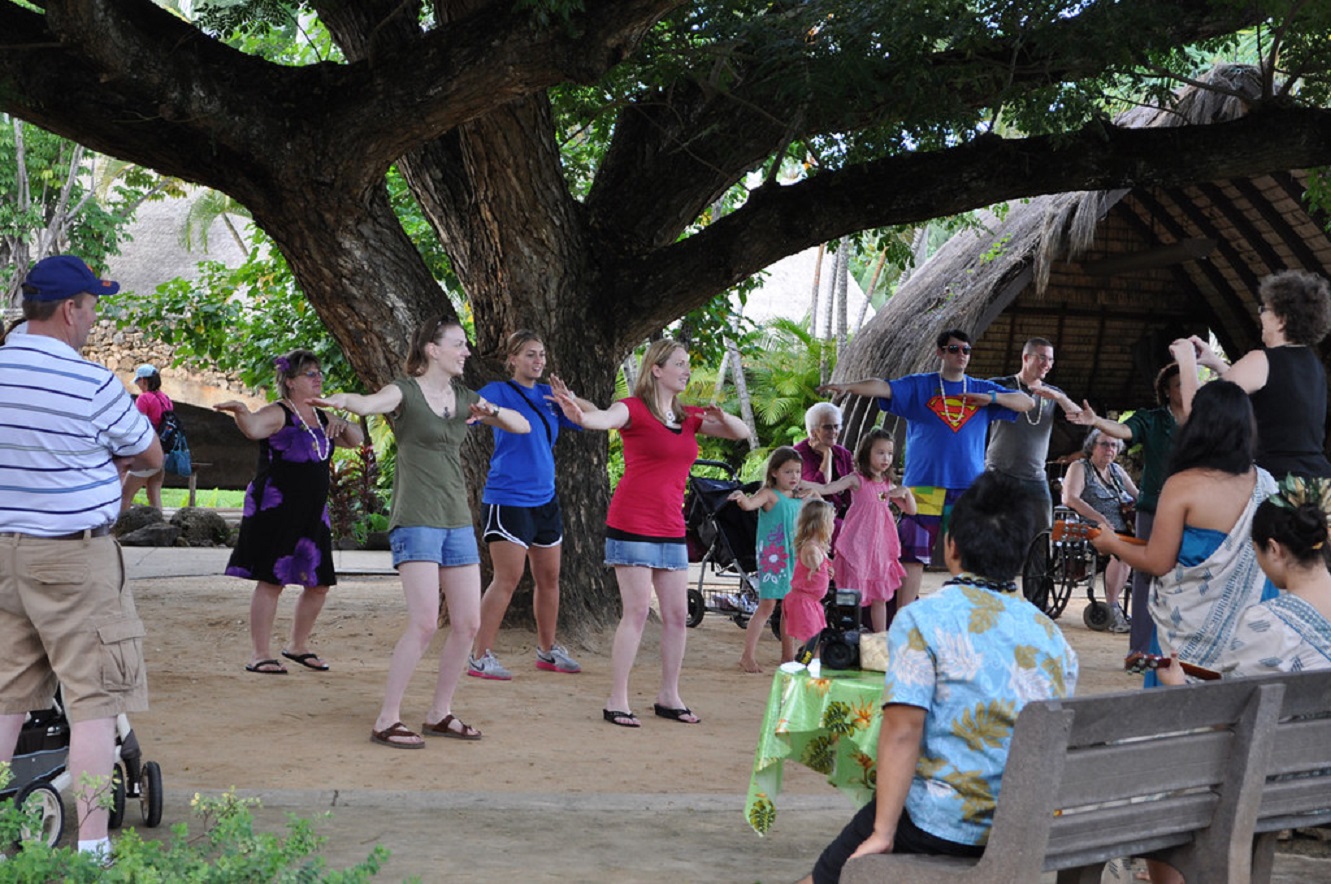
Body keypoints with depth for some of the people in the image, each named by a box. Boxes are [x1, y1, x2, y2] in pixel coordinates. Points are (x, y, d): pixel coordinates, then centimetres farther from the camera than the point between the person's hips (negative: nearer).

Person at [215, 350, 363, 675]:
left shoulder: (321, 418, 16)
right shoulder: (278, 414, -7)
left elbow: (357, 440, 17)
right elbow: (254, 428, -26)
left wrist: (342, 424, -4)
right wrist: (241, 411, -48)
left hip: (312, 513, 8)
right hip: (275, 511, -8)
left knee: (319, 583, 9)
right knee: (272, 580, -8)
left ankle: (298, 645, 26)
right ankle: (259, 654, -1)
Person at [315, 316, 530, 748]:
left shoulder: (464, 398, 13)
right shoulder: (405, 391, -5)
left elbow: (523, 426, 14)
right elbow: (369, 403, -26)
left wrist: (492, 412, -7)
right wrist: (338, 400, -49)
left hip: (457, 522, 7)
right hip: (415, 521, -7)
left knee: (468, 623, 5)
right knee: (424, 623, -16)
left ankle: (439, 715, 18)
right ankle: (386, 721, -7)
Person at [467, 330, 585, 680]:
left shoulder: (548, 395, 11)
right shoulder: (499, 391, -7)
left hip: (545, 499, 7)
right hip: (508, 499, -7)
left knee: (549, 578, 12)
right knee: (507, 579, -11)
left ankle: (547, 651, 26)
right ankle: (480, 657, -5)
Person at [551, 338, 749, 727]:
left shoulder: (689, 416, 13)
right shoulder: (634, 408, -7)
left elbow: (741, 433, 14)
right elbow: (607, 418, -28)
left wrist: (721, 416, -8)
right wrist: (580, 415, -51)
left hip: (671, 528, 7)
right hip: (633, 523, -7)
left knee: (677, 614, 8)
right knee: (637, 610, -9)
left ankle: (669, 697, 20)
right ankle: (616, 702, -3)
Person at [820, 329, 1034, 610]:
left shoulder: (982, 390, 14)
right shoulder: (918, 387, 5)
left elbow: (1027, 402, 10)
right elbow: (883, 387, -10)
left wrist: (992, 398, -7)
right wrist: (846, 386, -27)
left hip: (969, 487, 3)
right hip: (925, 486, -3)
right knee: (913, 555, -5)